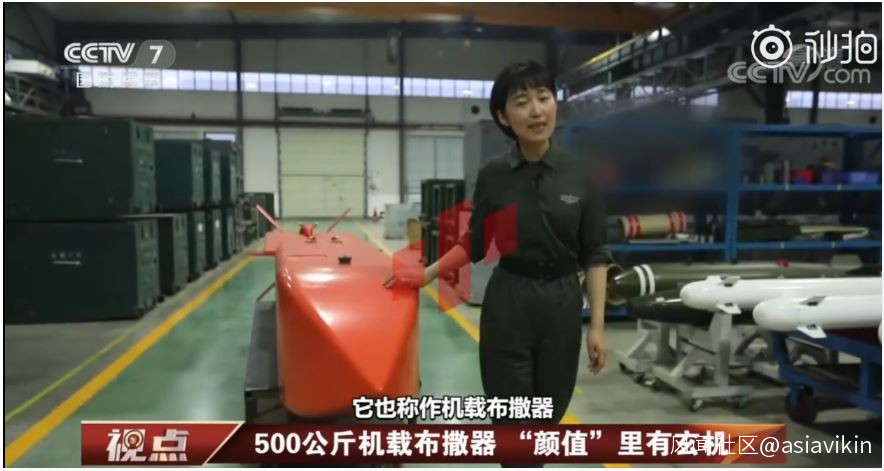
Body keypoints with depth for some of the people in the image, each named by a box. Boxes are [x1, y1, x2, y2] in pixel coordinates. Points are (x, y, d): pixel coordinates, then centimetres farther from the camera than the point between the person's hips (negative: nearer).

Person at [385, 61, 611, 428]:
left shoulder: (578, 173, -3)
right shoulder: (492, 176, -4)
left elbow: (595, 255, -1)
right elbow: (474, 244, 7)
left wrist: (597, 325, -4)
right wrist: (426, 274, -2)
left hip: (562, 303, 1)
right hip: (508, 303, -1)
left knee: (550, 415, 15)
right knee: (512, 419, 5)